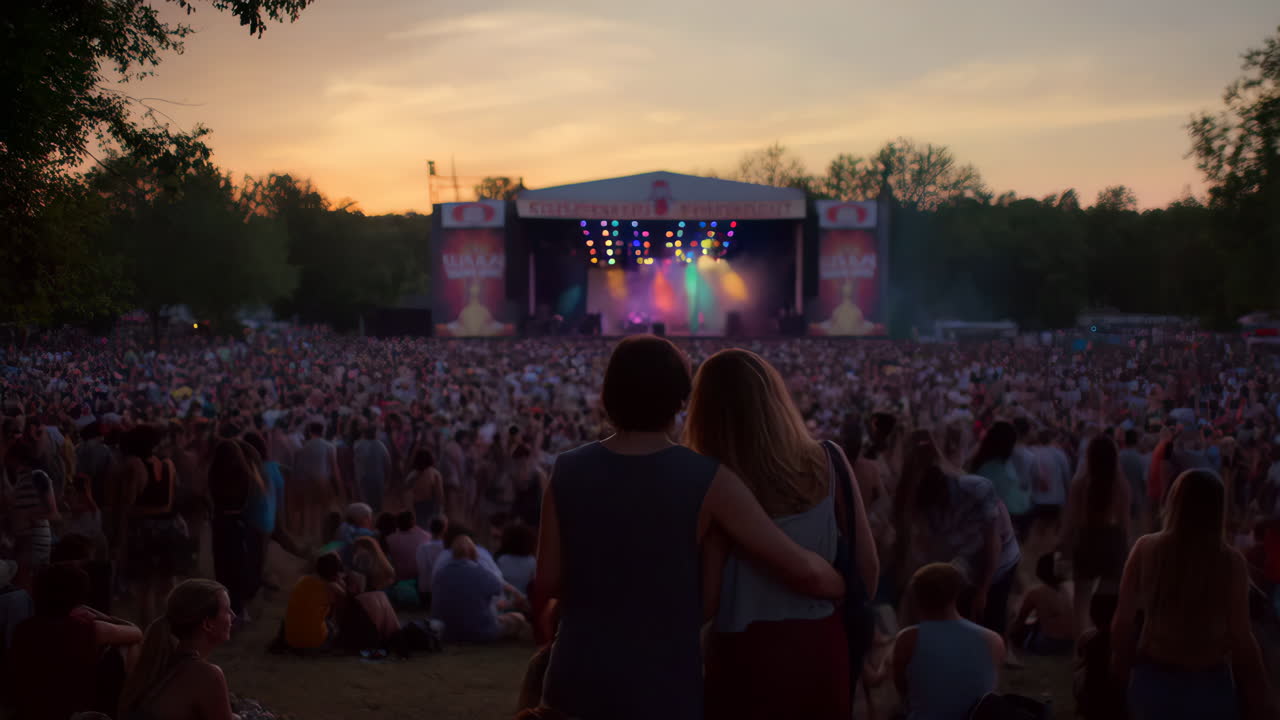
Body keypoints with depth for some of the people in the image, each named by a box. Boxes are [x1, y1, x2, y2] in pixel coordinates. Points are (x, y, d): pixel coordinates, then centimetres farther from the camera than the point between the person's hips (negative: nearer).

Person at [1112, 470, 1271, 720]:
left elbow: (1123, 619, -4)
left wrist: (1122, 668, 12)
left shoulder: (1146, 548, -11)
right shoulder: (1230, 561, -16)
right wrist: (1256, 693, 2)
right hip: (1209, 684, -2)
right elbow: (1240, 637, -12)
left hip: (1152, 678, 2)